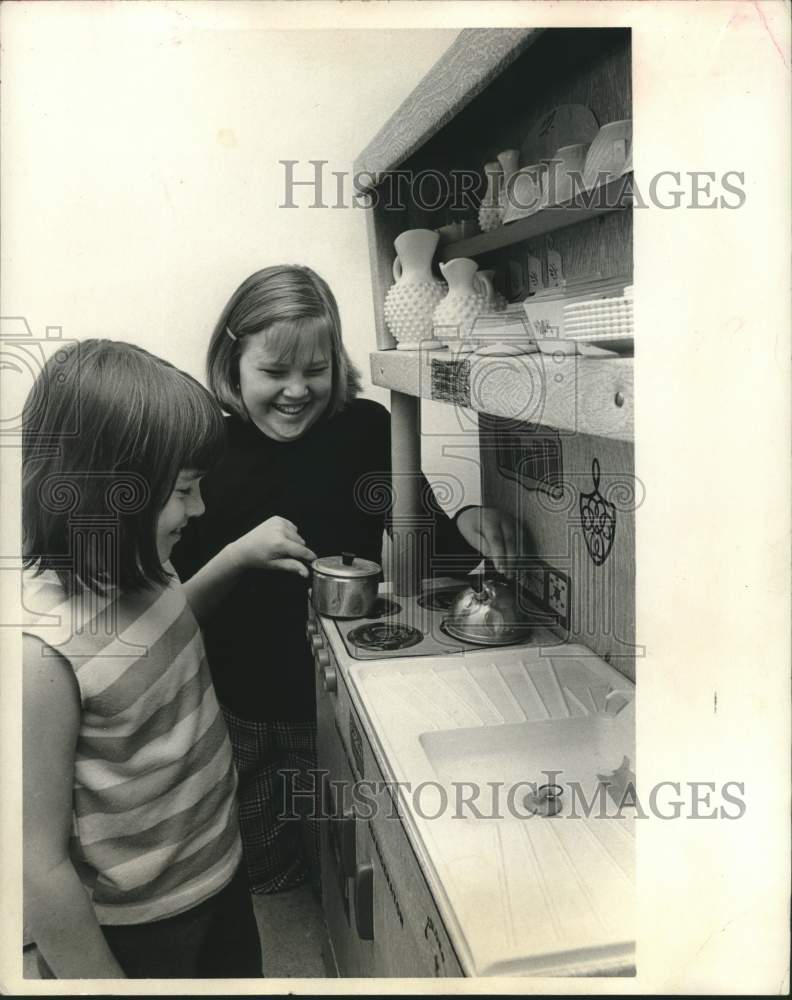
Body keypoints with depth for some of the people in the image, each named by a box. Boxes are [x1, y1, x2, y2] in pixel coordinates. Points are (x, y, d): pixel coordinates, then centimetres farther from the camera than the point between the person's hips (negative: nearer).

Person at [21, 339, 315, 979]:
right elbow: (38, 867, -24)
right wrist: (103, 979, -12)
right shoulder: (38, 650, -31)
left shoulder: (132, 569, -9)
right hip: (129, 940, -7)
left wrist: (237, 557, 0)